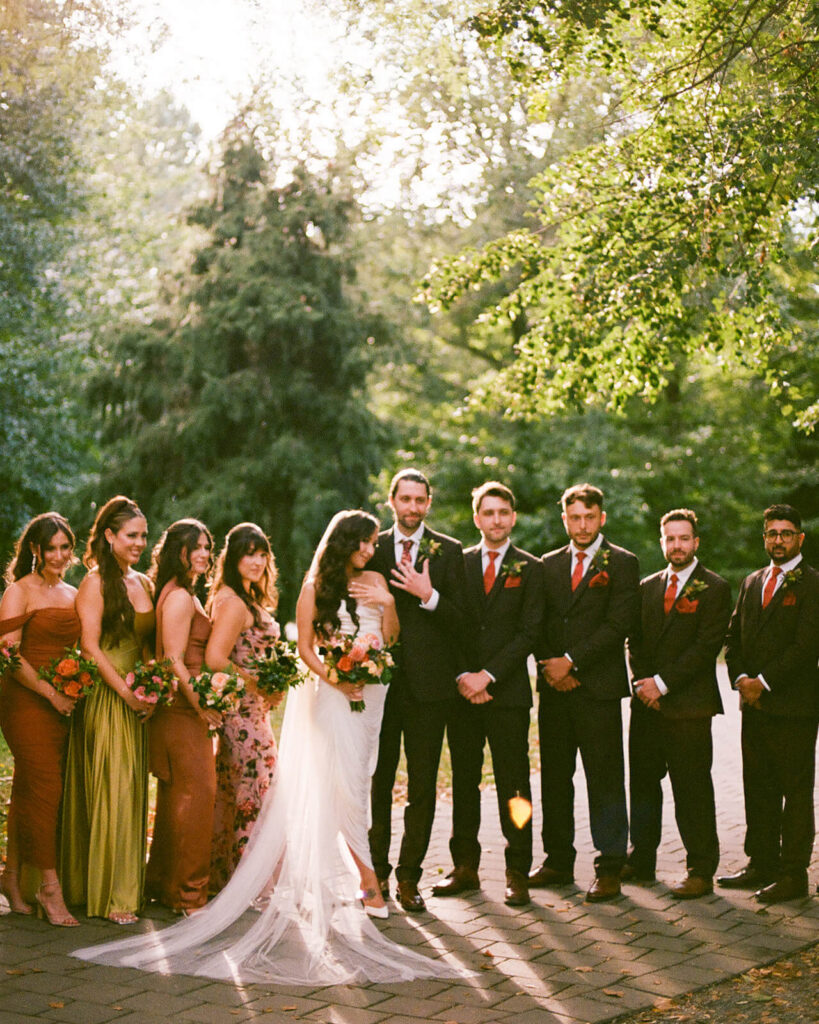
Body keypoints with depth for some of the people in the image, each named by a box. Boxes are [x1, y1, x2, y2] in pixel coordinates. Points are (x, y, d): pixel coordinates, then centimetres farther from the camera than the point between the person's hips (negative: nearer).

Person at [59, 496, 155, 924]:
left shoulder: (143, 584, 14)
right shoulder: (95, 583, -8)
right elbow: (90, 646, -13)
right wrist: (127, 693, -15)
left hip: (136, 697, 7)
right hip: (104, 696, -7)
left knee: (133, 790, 9)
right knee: (109, 789, -6)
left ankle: (128, 884, 17)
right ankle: (109, 894, 0)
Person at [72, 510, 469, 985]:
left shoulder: (375, 581, 12)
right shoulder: (317, 586, 2)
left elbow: (391, 636, 9)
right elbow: (305, 646, 1)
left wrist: (388, 603, -8)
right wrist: (334, 678, -13)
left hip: (373, 692, 4)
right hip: (334, 693, -4)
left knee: (356, 784, 3)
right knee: (346, 784, -11)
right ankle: (367, 879, -9)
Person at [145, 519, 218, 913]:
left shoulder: (182, 595, 16)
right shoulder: (180, 598, -15)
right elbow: (174, 662, -20)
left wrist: (202, 708, 16)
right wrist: (201, 709, -16)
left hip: (182, 709, 10)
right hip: (182, 710, -10)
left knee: (176, 795, 15)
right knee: (195, 793, -6)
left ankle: (163, 883, 24)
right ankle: (188, 891, 1)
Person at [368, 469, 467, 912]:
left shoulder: (449, 552, 4)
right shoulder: (372, 549, 8)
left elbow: (460, 621, -2)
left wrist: (429, 596, -18)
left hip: (428, 687, -1)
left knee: (422, 787, 3)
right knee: (376, 783, 6)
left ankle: (408, 877, 12)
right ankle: (377, 872, 17)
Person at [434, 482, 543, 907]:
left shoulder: (530, 569, 3)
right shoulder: (458, 564, 10)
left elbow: (528, 632, -4)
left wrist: (488, 675, -12)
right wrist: (461, 677, -7)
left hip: (507, 692, -2)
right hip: (462, 692, 3)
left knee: (513, 785, -1)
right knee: (463, 781, 8)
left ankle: (517, 873, 5)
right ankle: (465, 867, 16)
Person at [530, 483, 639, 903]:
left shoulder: (622, 564, 0)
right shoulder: (549, 564, 14)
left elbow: (618, 625, -10)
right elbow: (538, 624, 12)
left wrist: (572, 661, -13)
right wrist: (550, 666, -4)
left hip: (598, 686, -5)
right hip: (554, 688, 5)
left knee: (605, 780, -2)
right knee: (554, 777, 9)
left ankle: (609, 868, 4)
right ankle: (558, 861, 20)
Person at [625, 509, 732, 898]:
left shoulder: (714, 588, -3)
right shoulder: (647, 587, 15)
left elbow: (706, 647, -10)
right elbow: (635, 641, 14)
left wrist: (663, 683, -14)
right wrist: (642, 683, -3)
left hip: (689, 705, -5)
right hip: (647, 705, 5)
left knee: (692, 790, -2)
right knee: (642, 782, 10)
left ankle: (701, 870, 5)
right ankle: (641, 860, 21)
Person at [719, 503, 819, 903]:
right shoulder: (752, 582, 16)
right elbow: (733, 636, 15)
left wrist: (764, 682, -15)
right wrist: (741, 679, -2)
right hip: (755, 704, 7)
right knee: (758, 788, 12)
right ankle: (762, 864, 21)